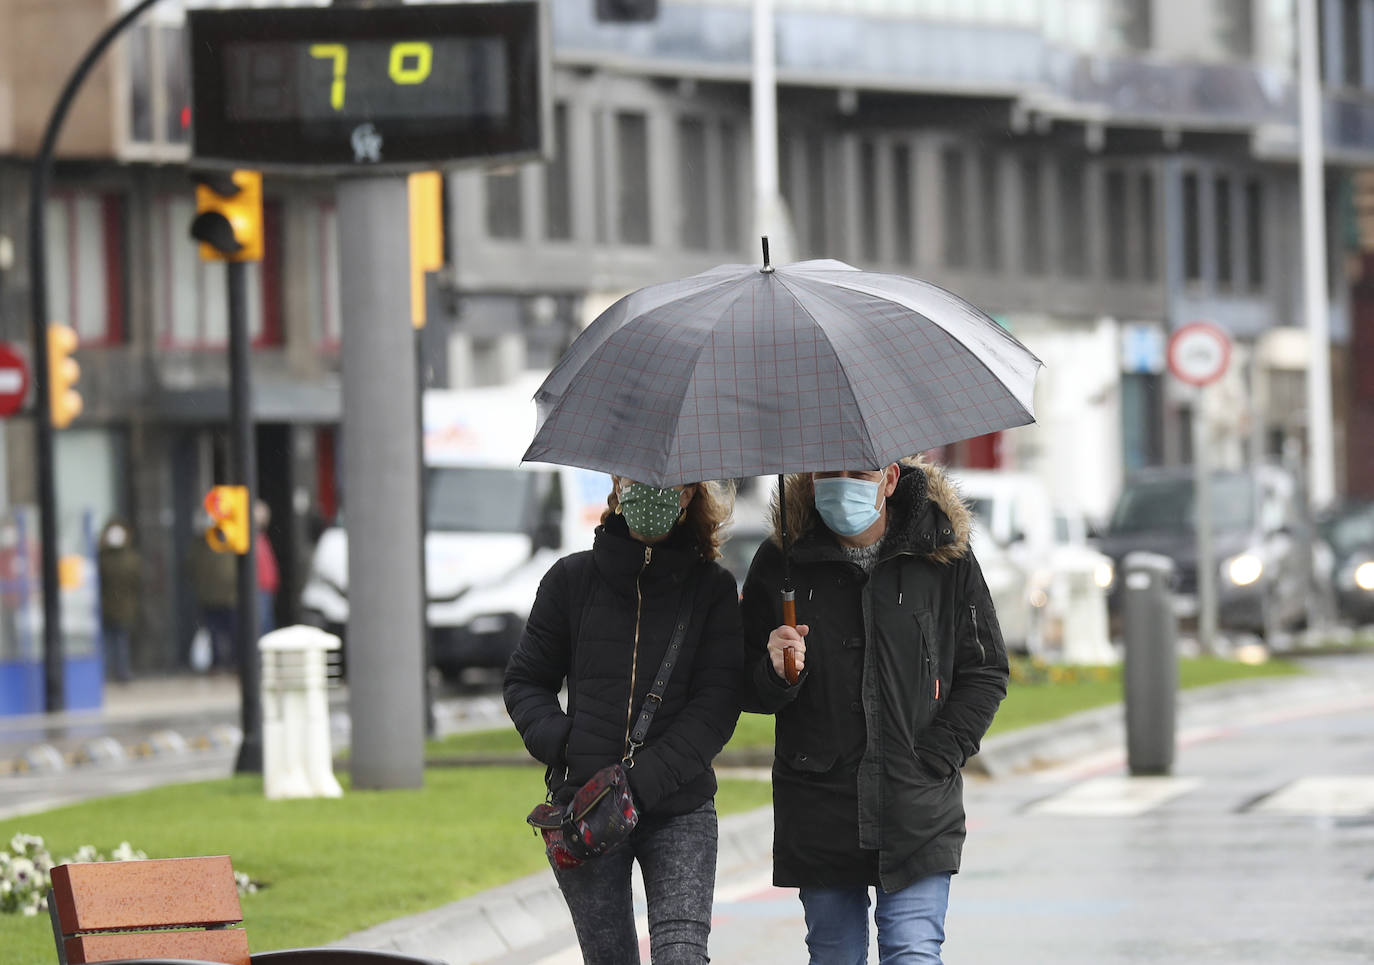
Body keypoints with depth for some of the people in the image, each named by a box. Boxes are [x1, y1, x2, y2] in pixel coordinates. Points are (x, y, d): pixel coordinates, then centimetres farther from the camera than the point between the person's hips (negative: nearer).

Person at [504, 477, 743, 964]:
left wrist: (640, 783, -15)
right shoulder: (572, 578, 7)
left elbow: (717, 703, -4)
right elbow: (525, 681, 13)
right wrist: (559, 746, -8)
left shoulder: (713, 588, 3)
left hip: (678, 810, -1)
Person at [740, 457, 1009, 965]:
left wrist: (933, 761, -4)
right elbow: (746, 690, 7)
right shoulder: (781, 563, 2)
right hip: (819, 815, 1)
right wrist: (776, 673, -17)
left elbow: (986, 674, 7)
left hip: (917, 811, -1)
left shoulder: (944, 559, 1)